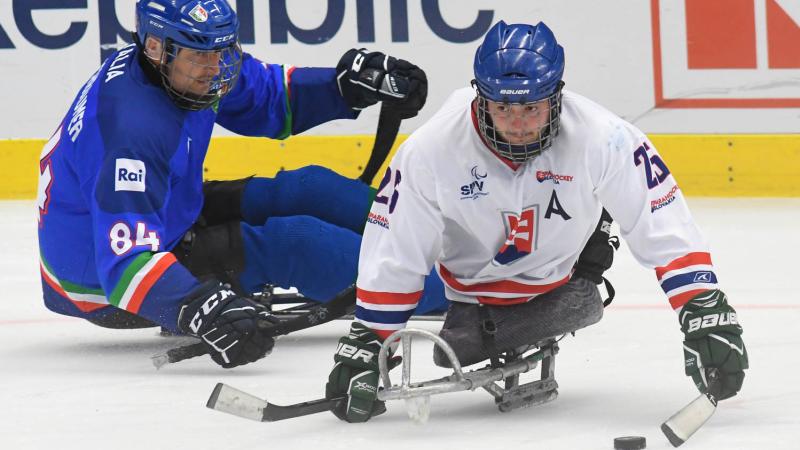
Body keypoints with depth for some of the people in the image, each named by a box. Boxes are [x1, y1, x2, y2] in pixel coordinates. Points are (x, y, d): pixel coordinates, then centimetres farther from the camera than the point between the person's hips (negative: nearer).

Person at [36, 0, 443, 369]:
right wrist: (201, 310, -57)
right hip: (101, 278, -9)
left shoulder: (189, 72, -9)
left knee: (306, 190, 4)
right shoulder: (133, 129, -36)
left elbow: (270, 97, 9)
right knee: (291, 244, -18)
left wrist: (351, 84, -8)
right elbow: (126, 262, -43)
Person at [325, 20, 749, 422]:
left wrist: (705, 311, -34)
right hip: (475, 289, 0)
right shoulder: (433, 148, -28)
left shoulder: (603, 139, -31)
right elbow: (391, 252, -18)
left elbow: (666, 229, -27)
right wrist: (366, 343, -17)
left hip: (564, 270, 0)